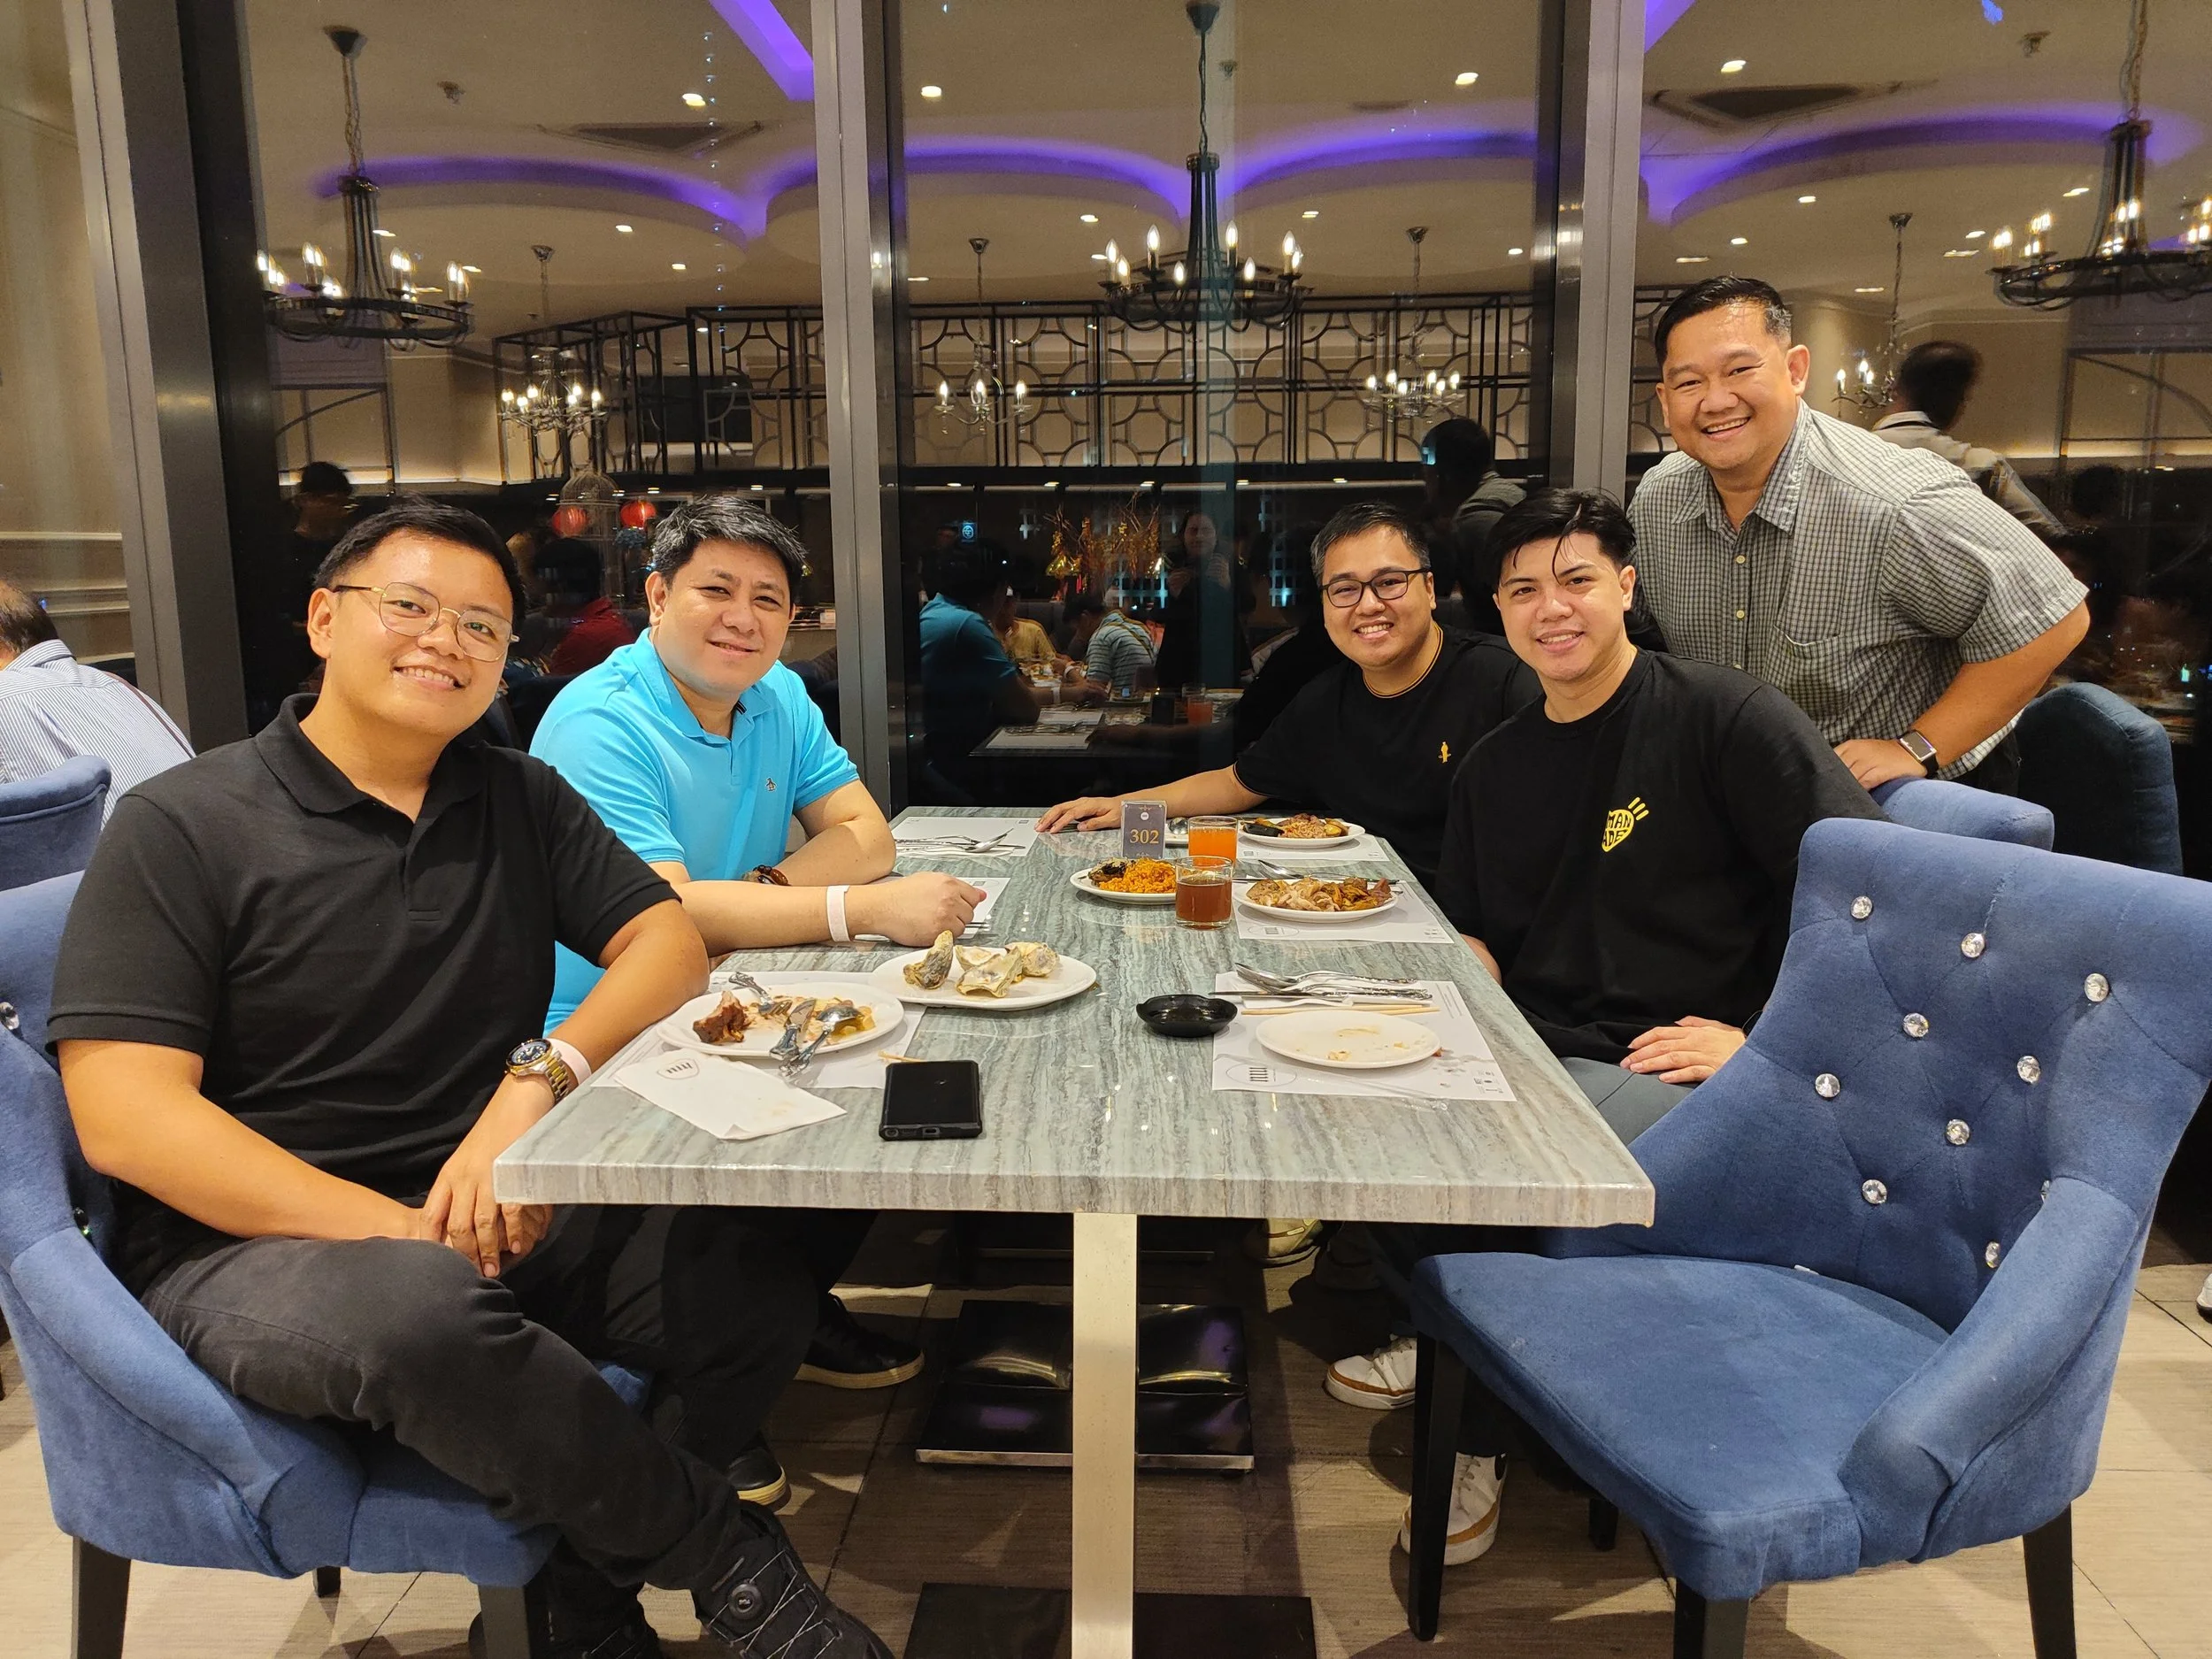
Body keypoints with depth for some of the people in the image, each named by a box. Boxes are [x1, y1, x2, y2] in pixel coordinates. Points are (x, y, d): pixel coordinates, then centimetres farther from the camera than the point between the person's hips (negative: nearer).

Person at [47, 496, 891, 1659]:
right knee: (427, 1312, -37)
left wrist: (541, 1074, -18)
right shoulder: (183, 825, -4)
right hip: (251, 1239, -4)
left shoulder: (519, 801, 10)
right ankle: (726, 1556, -14)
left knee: (754, 1289, -19)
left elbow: (669, 943, 3)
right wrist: (398, 1234, -22)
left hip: (500, 1210, 5)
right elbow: (125, 1117, -12)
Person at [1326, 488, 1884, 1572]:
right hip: (1527, 1053, 7)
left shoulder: (1725, 716, -5)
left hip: (1662, 1067, -7)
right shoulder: (1496, 766, 16)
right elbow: (1470, 927, 21)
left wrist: (1767, 1042, -16)